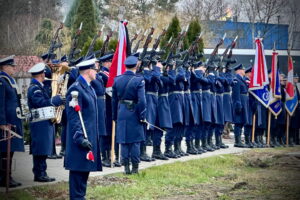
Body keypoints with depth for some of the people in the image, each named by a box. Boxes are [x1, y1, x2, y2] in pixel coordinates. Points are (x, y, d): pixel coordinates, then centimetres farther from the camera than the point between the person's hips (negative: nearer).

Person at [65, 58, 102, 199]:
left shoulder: (89, 87, 15)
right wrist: (80, 138, -22)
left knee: (85, 169, 13)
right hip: (82, 137, -10)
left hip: (90, 137, 10)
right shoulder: (75, 89, -15)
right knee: (78, 170, -6)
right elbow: (73, 117, -18)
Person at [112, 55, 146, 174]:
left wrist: (115, 116, 17)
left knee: (124, 142, 8)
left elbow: (114, 100, 9)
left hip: (121, 113, 3)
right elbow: (141, 100, -15)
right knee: (135, 141, 5)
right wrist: (142, 116, -7)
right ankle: (135, 167, 7)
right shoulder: (139, 80, -11)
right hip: (133, 113, -3)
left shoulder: (117, 80, 3)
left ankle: (126, 167, 8)